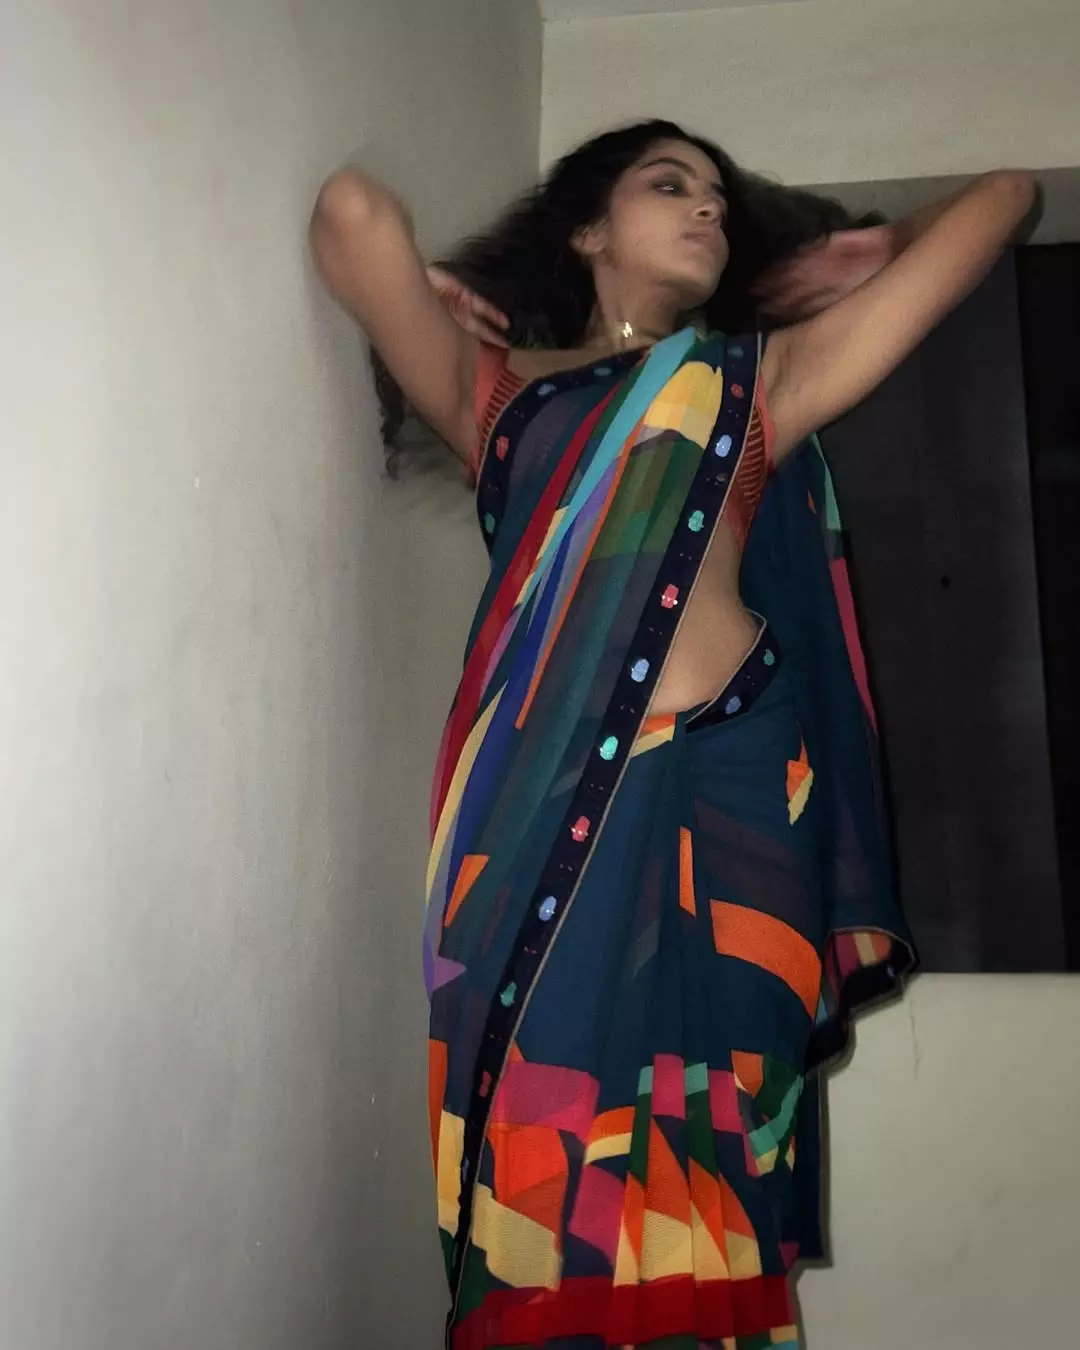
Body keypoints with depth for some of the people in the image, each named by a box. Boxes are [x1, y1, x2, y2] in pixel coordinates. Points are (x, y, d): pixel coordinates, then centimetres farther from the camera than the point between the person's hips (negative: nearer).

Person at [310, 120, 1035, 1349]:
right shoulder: (503, 392, 20)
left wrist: (843, 263, 34)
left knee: (689, 1186, -1)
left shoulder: (767, 375, 19)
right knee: (540, 1154, -2)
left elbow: (1004, 199, 23)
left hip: (714, 789, 0)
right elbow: (354, 214, 10)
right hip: (543, 795, 1)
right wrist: (441, 311, 24)